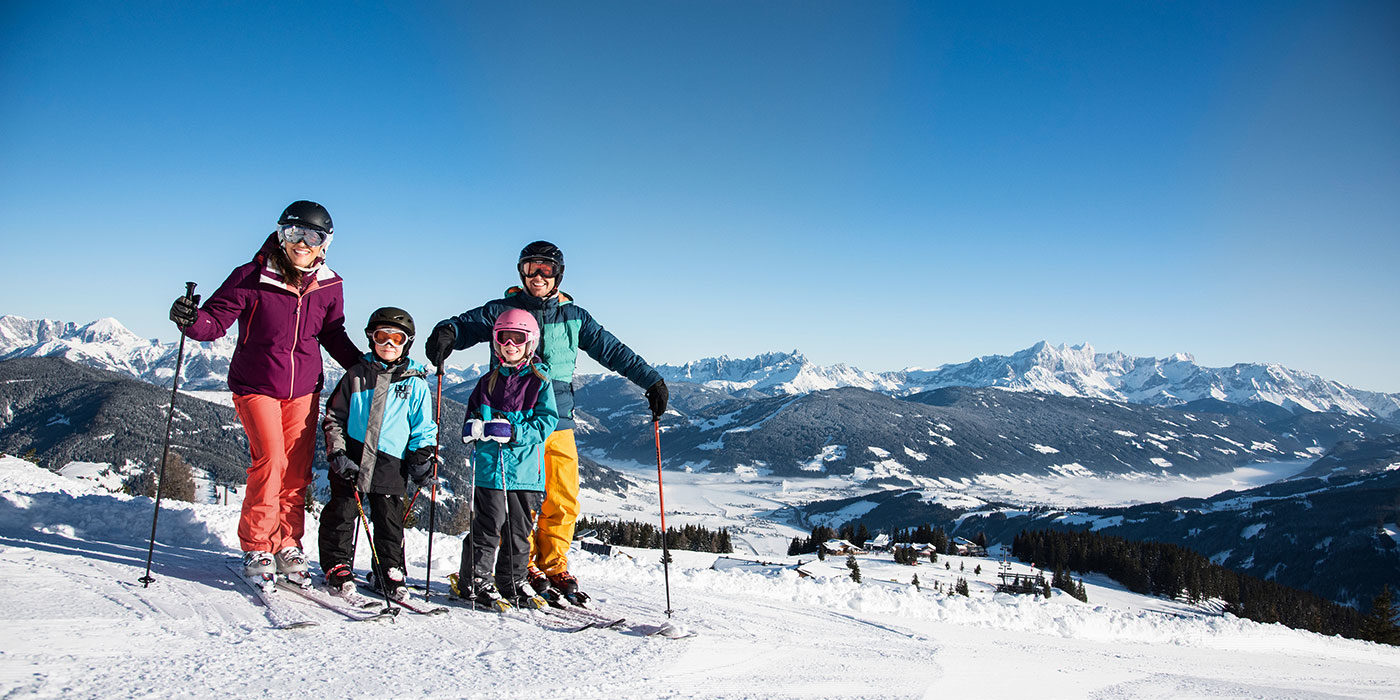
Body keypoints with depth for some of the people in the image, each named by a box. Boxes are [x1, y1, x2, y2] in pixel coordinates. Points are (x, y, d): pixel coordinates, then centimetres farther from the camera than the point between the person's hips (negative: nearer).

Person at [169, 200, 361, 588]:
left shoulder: (328, 287, 2)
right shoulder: (251, 278, -9)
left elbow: (333, 335, 15)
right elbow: (216, 320, -10)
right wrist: (191, 320, -32)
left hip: (304, 389, 4)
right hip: (256, 387, -3)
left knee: (298, 470, 2)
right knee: (270, 461, -14)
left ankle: (288, 546, 14)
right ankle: (257, 549, 0)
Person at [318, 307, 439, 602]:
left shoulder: (415, 384, 7)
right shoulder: (357, 375, 8)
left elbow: (423, 427, 11)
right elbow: (334, 416, 10)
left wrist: (422, 456, -1)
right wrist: (336, 451, -2)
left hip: (391, 463, -1)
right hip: (351, 459, 1)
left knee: (389, 519, 3)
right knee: (341, 513, 2)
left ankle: (388, 572, 16)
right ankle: (337, 568, 17)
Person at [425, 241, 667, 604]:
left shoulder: (574, 317, 13)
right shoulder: (503, 310, 7)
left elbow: (613, 351, 15)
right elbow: (466, 324, -4)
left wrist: (652, 381, 12)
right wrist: (446, 333, -28)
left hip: (557, 420, 3)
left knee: (562, 501, 1)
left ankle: (554, 567, 13)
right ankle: (525, 568, 9)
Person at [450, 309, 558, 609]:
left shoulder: (539, 381, 2)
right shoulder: (488, 381, 10)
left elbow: (547, 421, -5)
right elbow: (473, 413, 17)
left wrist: (513, 432, -18)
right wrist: (473, 427, -7)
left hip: (526, 469, 0)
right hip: (490, 467, 0)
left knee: (520, 528, 9)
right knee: (488, 526, -3)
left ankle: (512, 581, 23)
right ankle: (475, 580, 11)